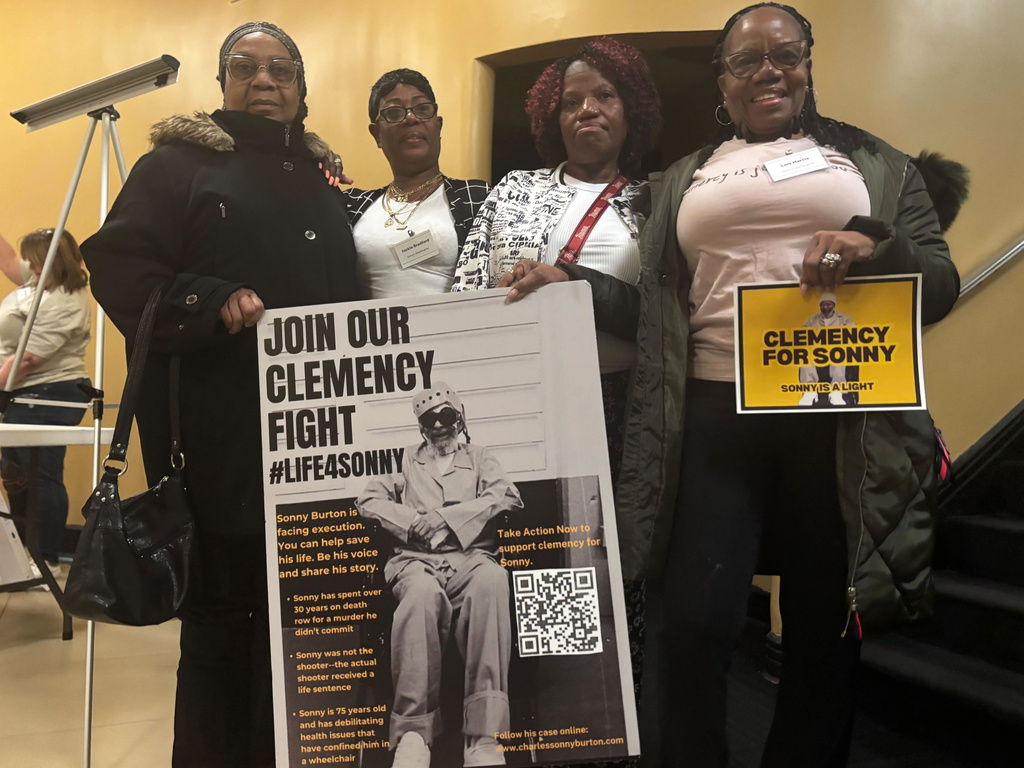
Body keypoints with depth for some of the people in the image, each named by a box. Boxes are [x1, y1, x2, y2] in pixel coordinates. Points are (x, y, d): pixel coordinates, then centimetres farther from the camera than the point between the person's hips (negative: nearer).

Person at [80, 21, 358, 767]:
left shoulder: (318, 180, 20)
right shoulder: (177, 164, 4)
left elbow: (349, 299, 22)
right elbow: (119, 268, -7)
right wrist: (215, 305, -21)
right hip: (217, 438, -4)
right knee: (220, 610, 5)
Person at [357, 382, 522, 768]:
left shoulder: (479, 457, 25)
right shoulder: (406, 461, 29)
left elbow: (508, 497, 6)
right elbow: (368, 498, 15)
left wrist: (447, 517, -5)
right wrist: (414, 521, -4)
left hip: (470, 555, 0)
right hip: (417, 559, 1)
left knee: (491, 581, -40)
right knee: (422, 592, -40)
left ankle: (484, 736, -40)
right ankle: (413, 730, -34)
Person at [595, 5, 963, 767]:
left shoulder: (876, 163, 14)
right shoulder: (681, 180, 17)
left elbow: (941, 282, 6)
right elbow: (652, 303, 16)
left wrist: (874, 248, -13)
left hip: (845, 419, 1)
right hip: (714, 418, 0)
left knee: (827, 634, 9)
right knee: (689, 624, -9)